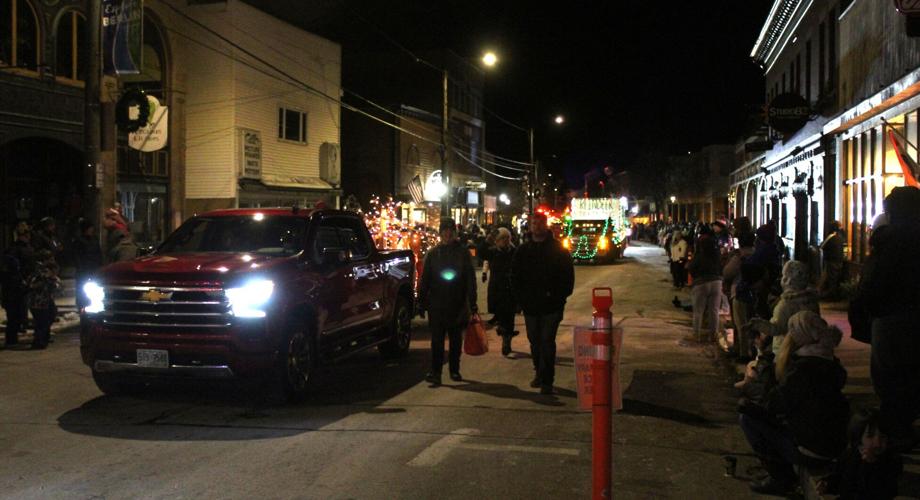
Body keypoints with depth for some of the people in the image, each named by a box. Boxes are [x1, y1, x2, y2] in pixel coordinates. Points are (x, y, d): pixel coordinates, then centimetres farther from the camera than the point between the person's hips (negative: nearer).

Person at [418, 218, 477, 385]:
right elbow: (424, 279, 7)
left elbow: (470, 279, 2)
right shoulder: (433, 253, 5)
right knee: (437, 339, -5)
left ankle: (454, 370, 21)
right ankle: (435, 372, -6)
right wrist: (422, 301, 3)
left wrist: (472, 302, -4)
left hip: (458, 304, 0)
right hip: (437, 303, 0)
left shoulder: (463, 253, 3)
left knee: (456, 339, 10)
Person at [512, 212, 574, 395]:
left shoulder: (558, 249, 0)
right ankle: (539, 373, 29)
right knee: (534, 342, 13)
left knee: (547, 341, -8)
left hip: (551, 305, -4)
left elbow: (568, 275, -1)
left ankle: (547, 380, -4)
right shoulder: (523, 251, 8)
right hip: (530, 305, 4)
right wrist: (521, 297, -1)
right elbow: (515, 276, 11)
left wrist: (559, 295, -9)